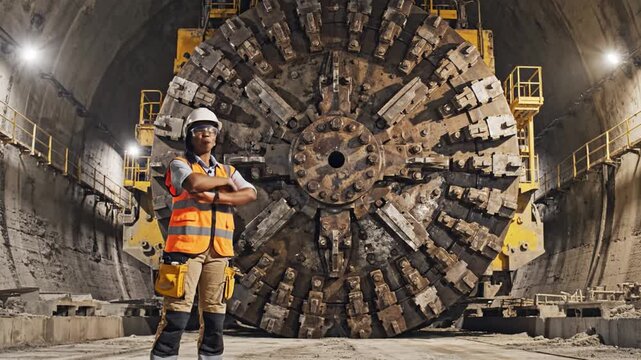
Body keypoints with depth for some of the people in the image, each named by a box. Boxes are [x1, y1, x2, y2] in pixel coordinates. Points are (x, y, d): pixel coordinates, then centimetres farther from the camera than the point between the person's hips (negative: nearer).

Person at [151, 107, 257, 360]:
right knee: (177, 310, -8)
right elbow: (195, 182, -18)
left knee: (214, 310, 8)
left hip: (218, 249, 5)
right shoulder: (180, 165, 5)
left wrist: (215, 197, -12)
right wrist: (225, 182, -1)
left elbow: (251, 194, 1)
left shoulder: (228, 171, 19)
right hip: (187, 244, -5)